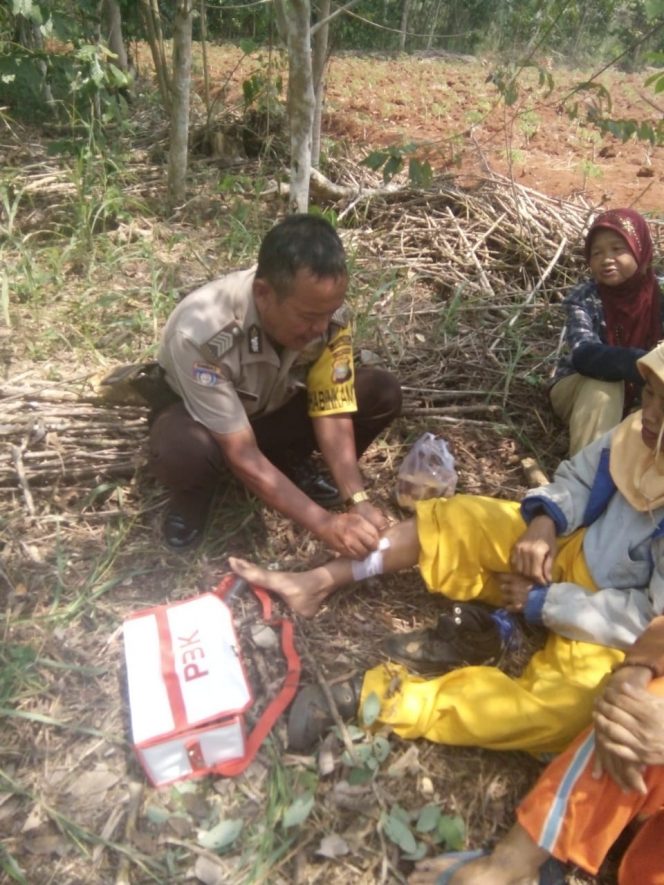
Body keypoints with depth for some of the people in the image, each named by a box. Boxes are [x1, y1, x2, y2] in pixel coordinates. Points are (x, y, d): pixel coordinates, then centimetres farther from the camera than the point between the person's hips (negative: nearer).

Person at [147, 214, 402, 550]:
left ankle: (290, 464, 6)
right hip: (197, 413, -4)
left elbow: (332, 410, -20)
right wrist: (325, 524, -38)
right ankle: (193, 494, -3)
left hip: (274, 407, 4)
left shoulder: (328, 312, -25)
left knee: (382, 393, -16)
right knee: (181, 450, -41)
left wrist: (358, 500, -32)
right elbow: (242, 455, -35)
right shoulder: (202, 331, -39)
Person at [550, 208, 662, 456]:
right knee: (602, 381, -33)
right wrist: (643, 364, -53)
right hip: (579, 392, -2)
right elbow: (584, 356, -36)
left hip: (637, 397, 3)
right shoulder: (584, 297, -19)